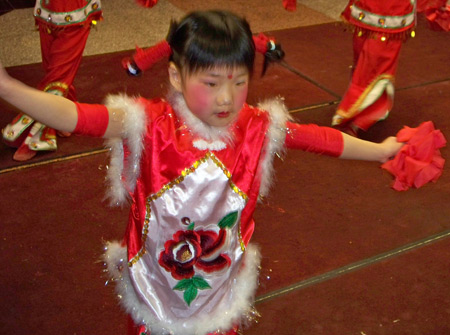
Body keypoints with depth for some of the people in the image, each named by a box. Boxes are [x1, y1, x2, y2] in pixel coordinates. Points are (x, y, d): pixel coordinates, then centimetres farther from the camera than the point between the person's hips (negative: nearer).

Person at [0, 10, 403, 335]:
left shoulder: (258, 127, -12)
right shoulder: (150, 125, -22)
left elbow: (320, 138, -4)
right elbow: (78, 117, -33)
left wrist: (380, 150, 4)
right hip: (155, 288, -1)